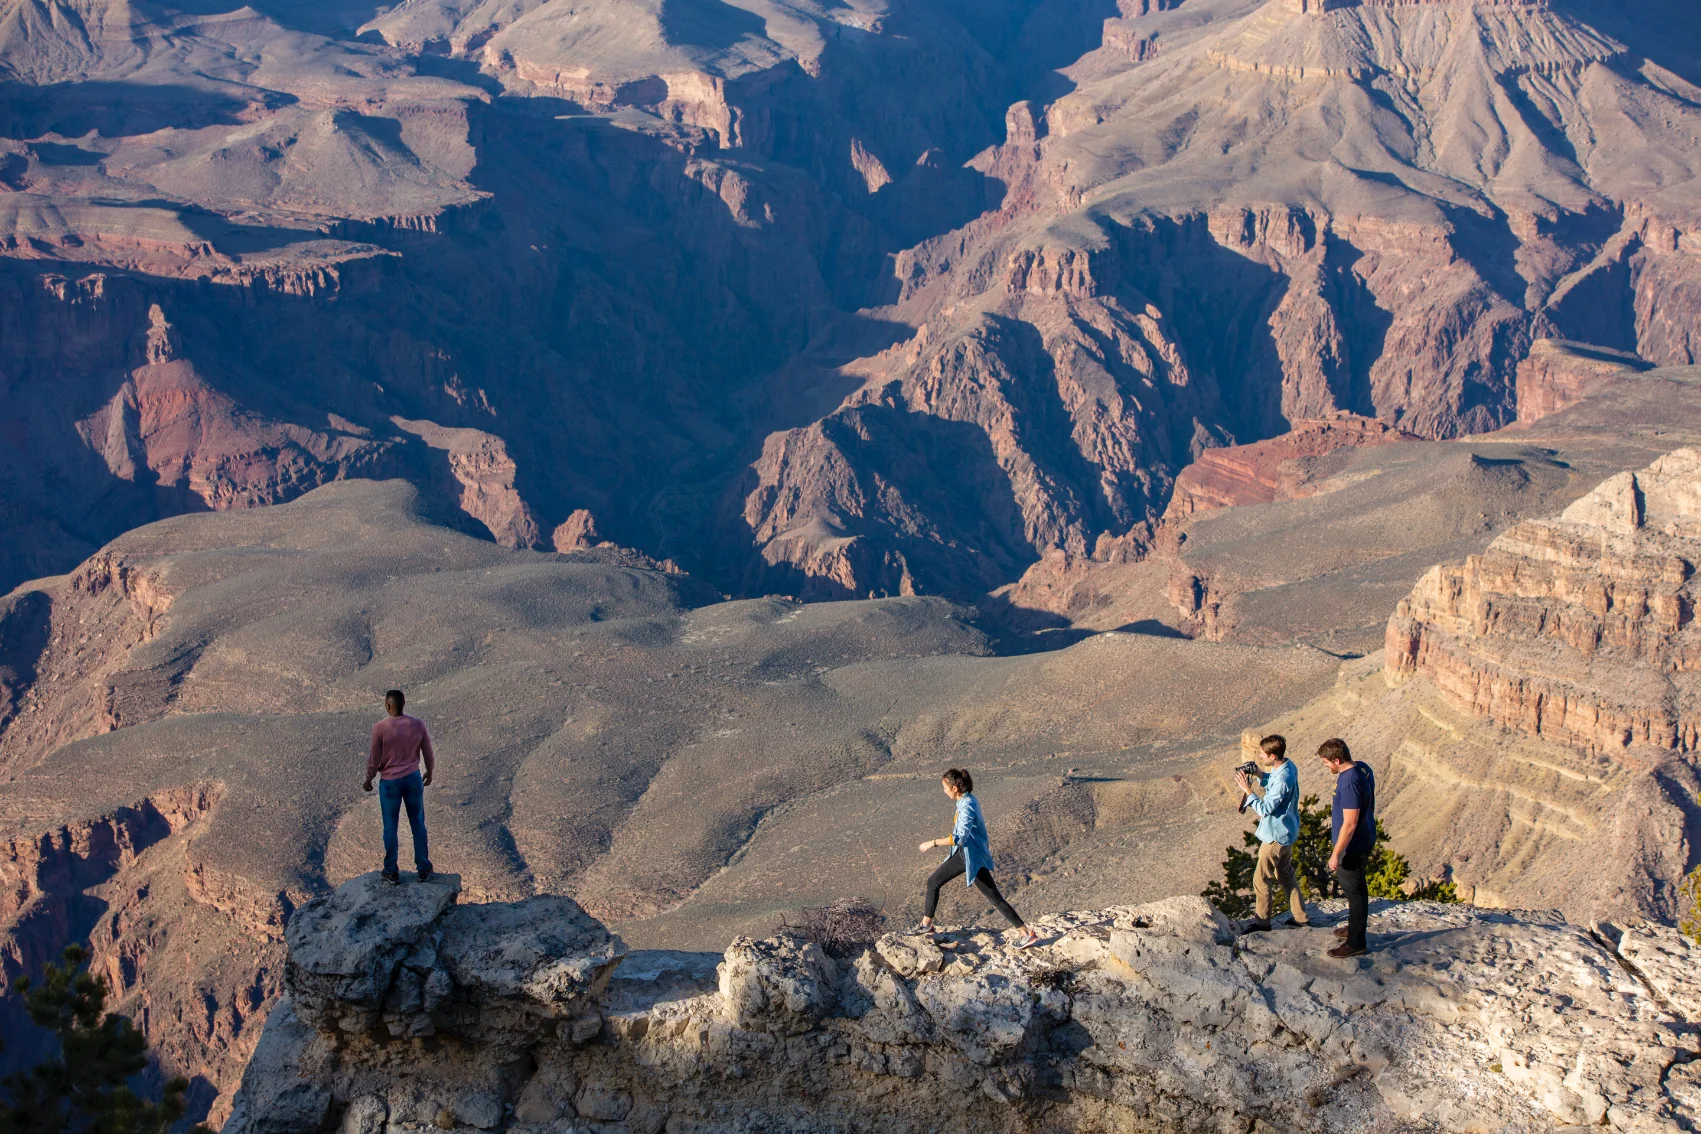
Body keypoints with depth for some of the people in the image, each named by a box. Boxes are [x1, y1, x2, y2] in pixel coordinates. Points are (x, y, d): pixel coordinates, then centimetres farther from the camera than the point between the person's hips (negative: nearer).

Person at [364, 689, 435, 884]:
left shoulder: (380, 728, -17)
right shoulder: (418, 724, -8)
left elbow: (374, 759, -9)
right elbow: (428, 753, 2)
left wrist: (368, 780, 9)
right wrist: (429, 773, 20)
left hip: (390, 782, -2)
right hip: (413, 779, 2)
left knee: (390, 827, 11)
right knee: (418, 824, 14)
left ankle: (391, 872, 20)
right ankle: (424, 869, 19)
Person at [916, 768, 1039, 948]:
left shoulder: (967, 806, -26)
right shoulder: (969, 799, 3)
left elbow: (960, 837, -34)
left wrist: (933, 843, -27)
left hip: (974, 858, -9)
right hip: (962, 854, 9)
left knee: (995, 899, -3)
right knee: (933, 881, 13)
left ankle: (1028, 935, 4)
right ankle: (926, 924, 26)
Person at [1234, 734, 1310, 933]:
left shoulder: (1282, 779, -31)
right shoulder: (1287, 765, -2)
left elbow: (1265, 809, -29)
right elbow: (1270, 785, 13)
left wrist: (1247, 789, -23)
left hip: (1276, 835, -10)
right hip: (1286, 832, 10)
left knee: (1261, 878, 5)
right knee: (1286, 874, 22)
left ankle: (1261, 920, 18)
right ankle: (1300, 916, 30)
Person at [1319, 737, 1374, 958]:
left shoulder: (1349, 783, -31)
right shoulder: (1363, 769, -1)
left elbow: (1349, 824, -29)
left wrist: (1336, 855, -22)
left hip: (1353, 846, -10)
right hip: (1365, 839, 10)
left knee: (1354, 891, 4)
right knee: (1356, 888, 25)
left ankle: (1356, 943, 16)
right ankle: (1355, 928, 43)